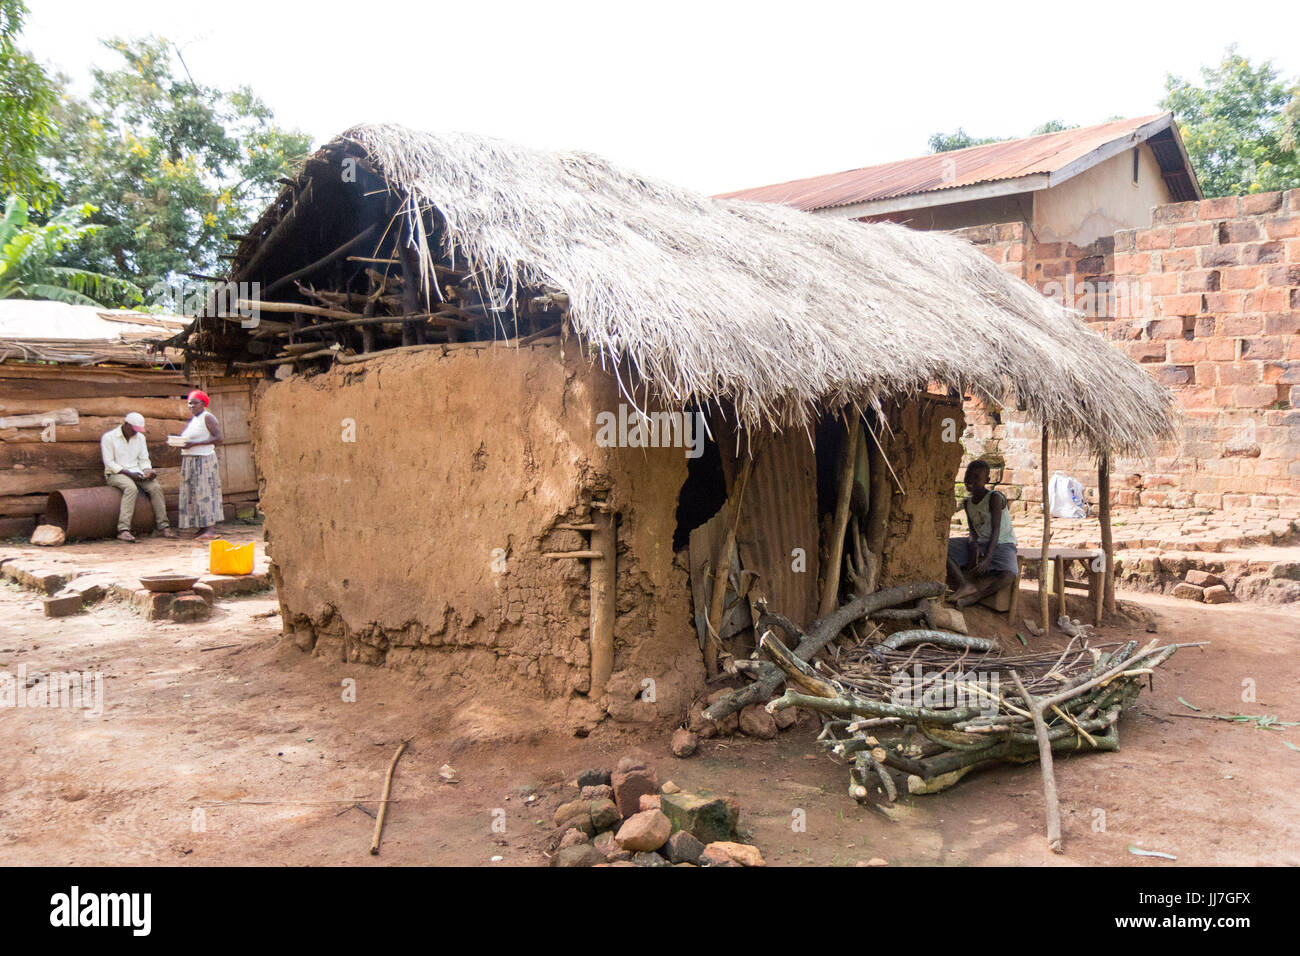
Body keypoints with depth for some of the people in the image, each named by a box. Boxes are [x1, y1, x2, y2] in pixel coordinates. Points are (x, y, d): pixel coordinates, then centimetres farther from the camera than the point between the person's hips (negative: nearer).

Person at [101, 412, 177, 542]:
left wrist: (148, 471, -9)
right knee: (131, 488, -37)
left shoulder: (140, 437, 13)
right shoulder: (109, 437, -4)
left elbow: (144, 460, 13)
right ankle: (123, 530, -42)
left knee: (156, 487, -22)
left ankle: (163, 527, -19)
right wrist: (128, 473, -20)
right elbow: (109, 463, -9)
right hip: (115, 474, -5)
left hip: (136, 473, 5)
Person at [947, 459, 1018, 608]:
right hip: (979, 544, 6)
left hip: (1002, 544, -6)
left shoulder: (995, 498, -12)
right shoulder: (967, 503, 8)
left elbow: (996, 529, -18)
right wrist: (974, 544, -22)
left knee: (1008, 575, -38)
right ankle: (965, 585, -31)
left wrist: (988, 559, -29)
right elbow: (973, 529, 3)